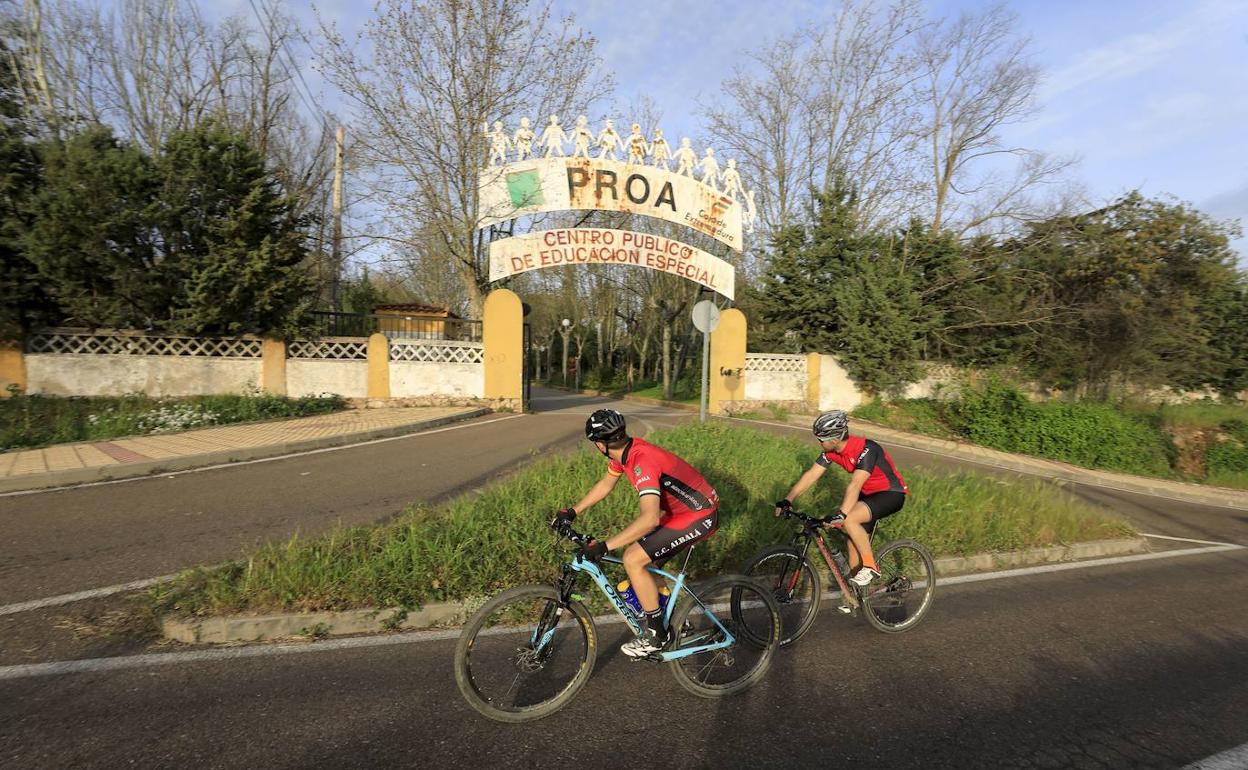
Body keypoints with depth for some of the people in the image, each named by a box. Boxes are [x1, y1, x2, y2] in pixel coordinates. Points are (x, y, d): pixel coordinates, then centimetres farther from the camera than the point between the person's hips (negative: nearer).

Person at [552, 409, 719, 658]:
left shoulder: (643, 461, -31)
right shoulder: (624, 450, -2)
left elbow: (650, 519, -42)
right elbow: (606, 483, 14)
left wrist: (604, 546, -38)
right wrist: (572, 512, 10)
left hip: (700, 517, -9)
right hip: (680, 508, 9)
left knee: (633, 559, -14)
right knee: (634, 549, 13)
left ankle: (656, 634, 3)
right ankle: (668, 616, 29)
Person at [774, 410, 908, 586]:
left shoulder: (866, 449, -31)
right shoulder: (832, 451, -9)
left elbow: (855, 485, -41)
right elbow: (811, 475, -11)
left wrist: (841, 515, -50)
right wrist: (787, 500, -18)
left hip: (892, 494, -8)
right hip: (869, 494, 8)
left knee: (850, 519, -27)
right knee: (854, 540, 6)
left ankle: (871, 567, -10)